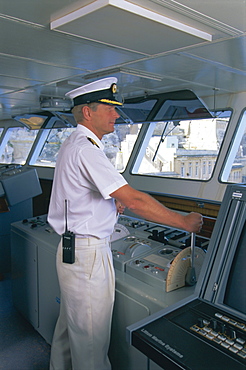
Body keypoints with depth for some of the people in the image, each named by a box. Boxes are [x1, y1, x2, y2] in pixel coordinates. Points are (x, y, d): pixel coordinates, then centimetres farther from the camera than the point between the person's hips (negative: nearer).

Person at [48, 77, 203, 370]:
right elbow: (134, 200, -26)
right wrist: (185, 222, -18)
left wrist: (111, 202, 8)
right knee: (91, 338, 6)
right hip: (88, 254, -10)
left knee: (69, 324, 25)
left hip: (71, 247, 10)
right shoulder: (85, 149, -21)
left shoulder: (72, 144, 13)